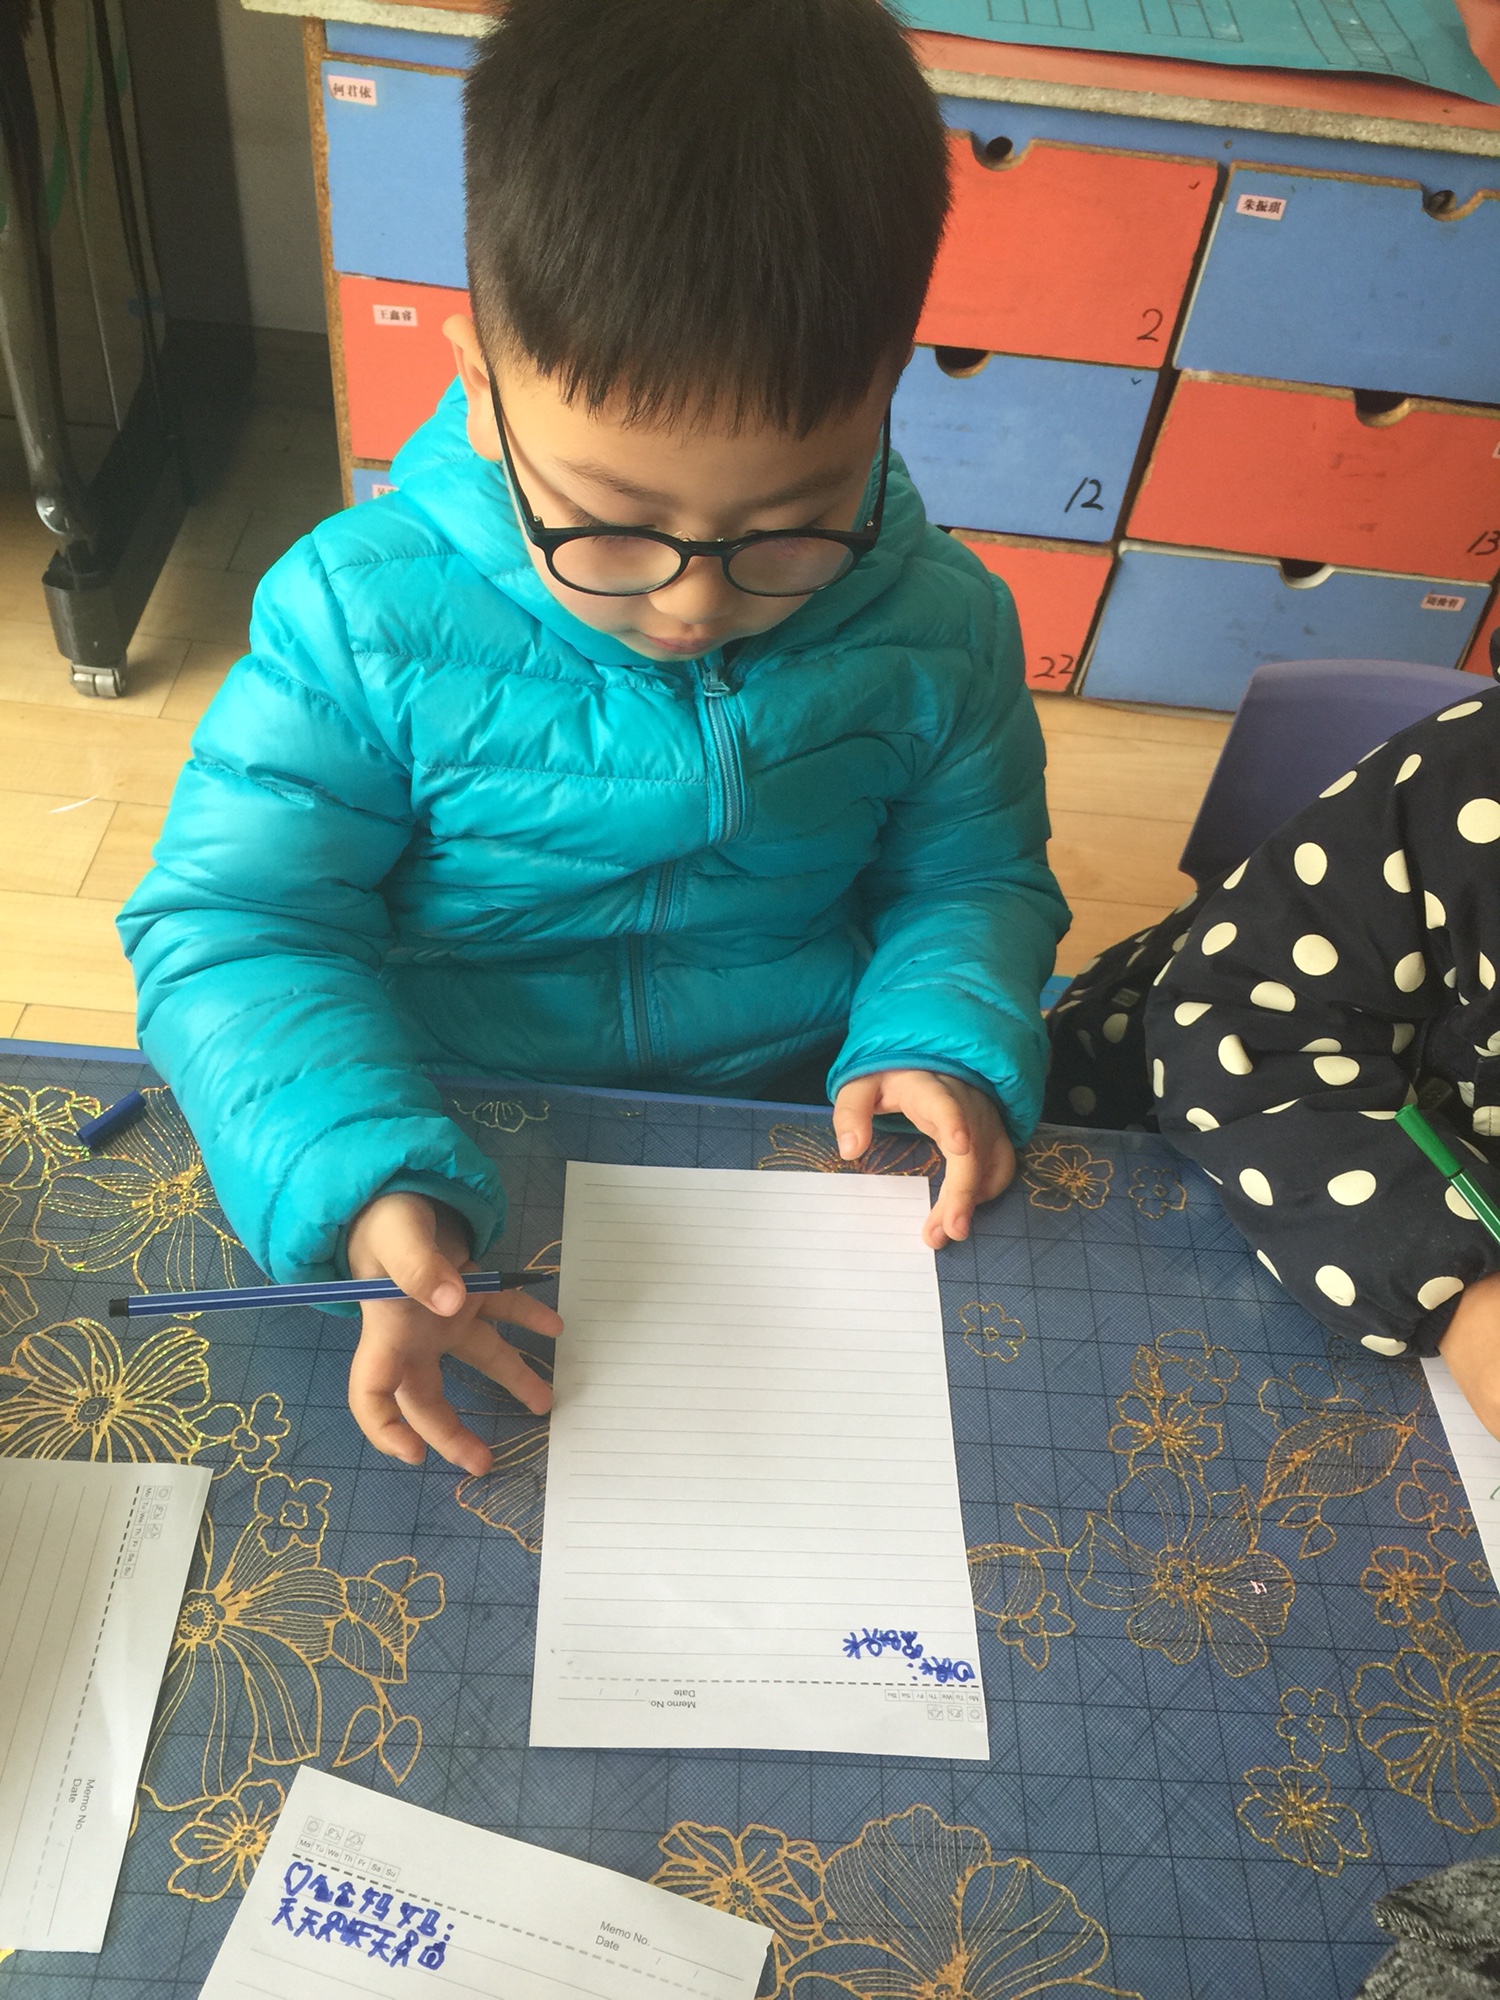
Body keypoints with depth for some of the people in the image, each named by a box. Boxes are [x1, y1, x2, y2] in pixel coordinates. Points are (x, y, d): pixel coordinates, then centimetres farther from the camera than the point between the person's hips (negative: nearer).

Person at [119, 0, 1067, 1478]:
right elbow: (238, 925, -14)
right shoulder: (364, 619, -14)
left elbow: (971, 876, 8)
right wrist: (370, 1191, -32)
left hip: (787, 1149, 1)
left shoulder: (934, 629, -7)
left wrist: (944, 1042, -14)